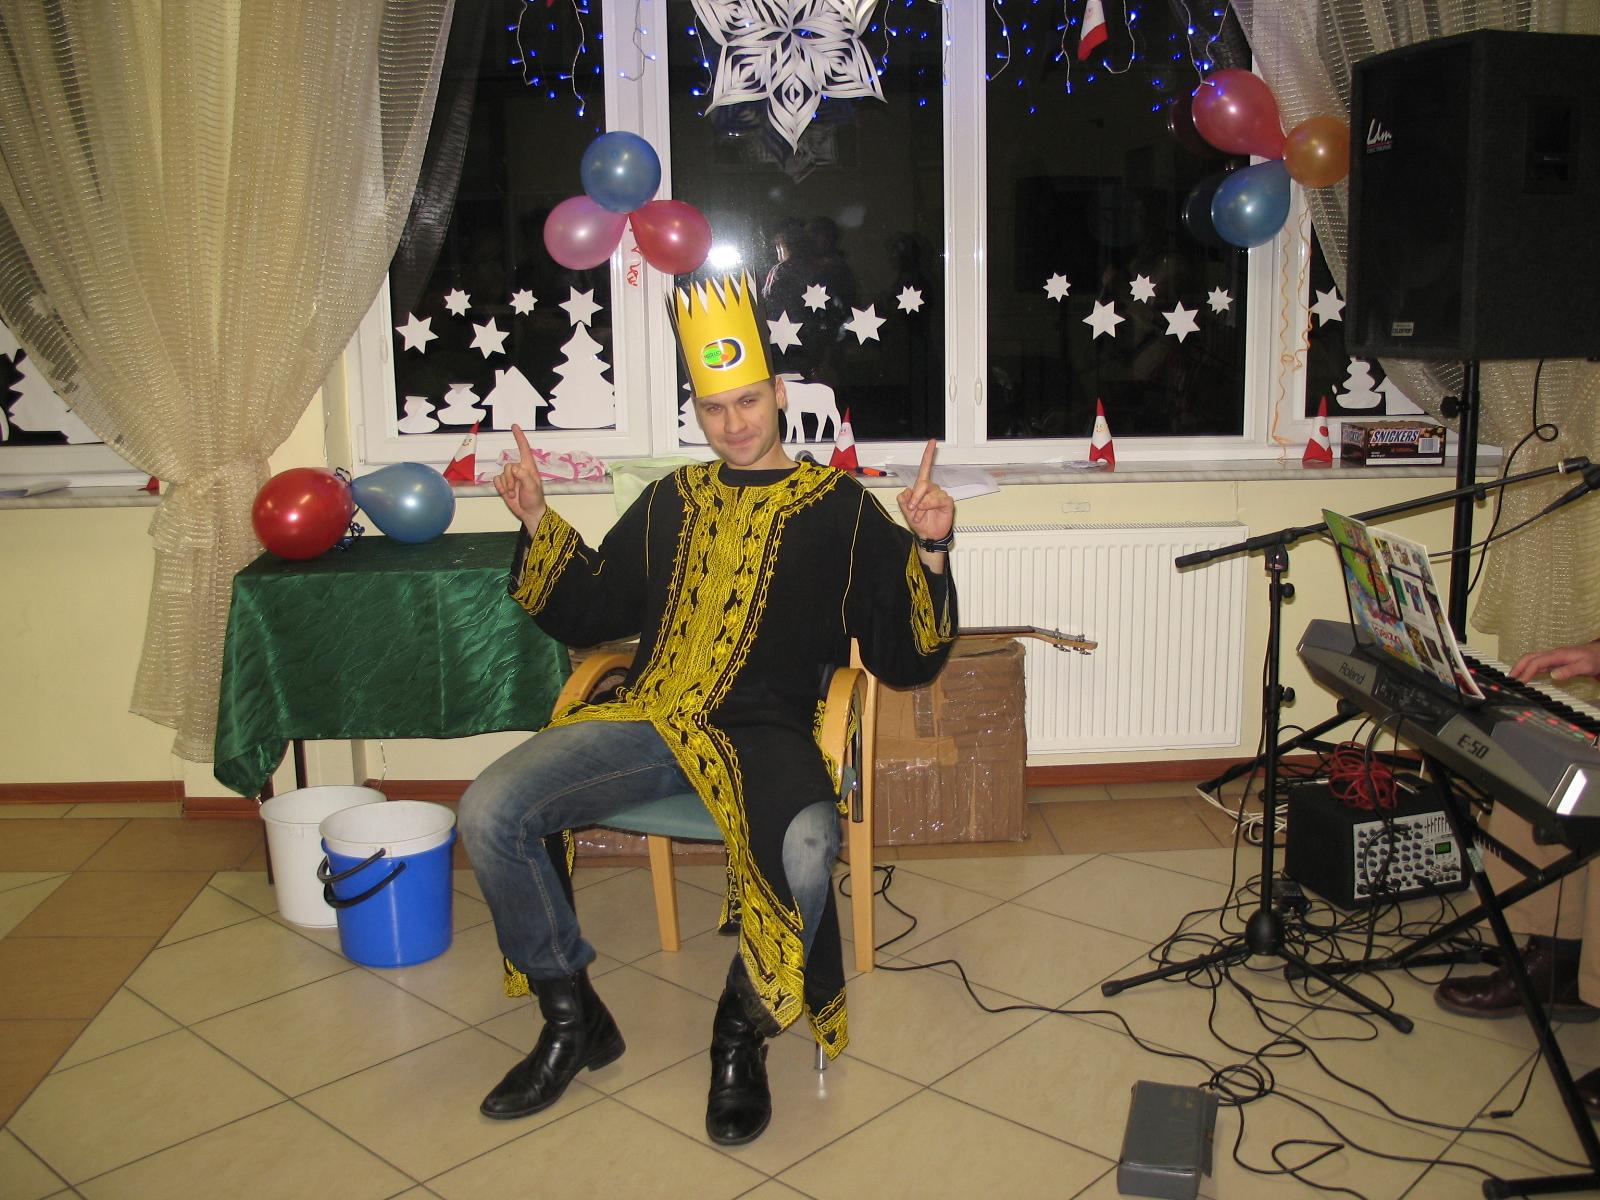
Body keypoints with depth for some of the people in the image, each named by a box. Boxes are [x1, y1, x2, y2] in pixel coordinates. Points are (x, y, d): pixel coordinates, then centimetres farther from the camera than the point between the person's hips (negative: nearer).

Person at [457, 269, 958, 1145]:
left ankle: (741, 1037, -5)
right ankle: (573, 1023, 3)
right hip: (648, 720, 4)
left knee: (806, 851, -36)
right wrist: (538, 525, 15)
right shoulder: (672, 500, 21)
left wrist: (927, 553, -11)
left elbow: (905, 660, 4)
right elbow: (587, 615, 27)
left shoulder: (840, 508, 9)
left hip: (764, 734, -4)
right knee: (488, 814, -18)